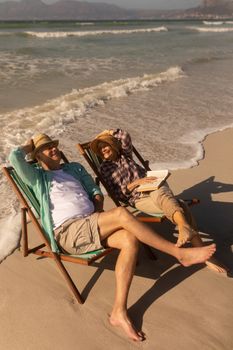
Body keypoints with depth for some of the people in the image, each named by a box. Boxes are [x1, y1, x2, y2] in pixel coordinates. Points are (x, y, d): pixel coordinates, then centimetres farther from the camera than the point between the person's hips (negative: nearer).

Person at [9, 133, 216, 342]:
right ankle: (180, 253, -20)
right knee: (122, 214, -29)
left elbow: (96, 191, 23)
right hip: (68, 232, -6)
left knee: (130, 240, -25)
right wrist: (29, 146, 12)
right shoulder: (38, 177, 9)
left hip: (90, 227, 6)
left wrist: (99, 213, 4)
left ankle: (119, 312, -22)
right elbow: (15, 157, -9)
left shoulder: (75, 168, 26)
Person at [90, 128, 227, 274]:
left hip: (155, 186, 3)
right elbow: (118, 194, 0)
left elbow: (125, 136, -2)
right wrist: (135, 183, -14)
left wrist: (108, 132, 13)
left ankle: (184, 227, -53)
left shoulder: (125, 154, 18)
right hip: (140, 199, -3)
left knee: (160, 195, -35)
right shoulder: (105, 168, 10)